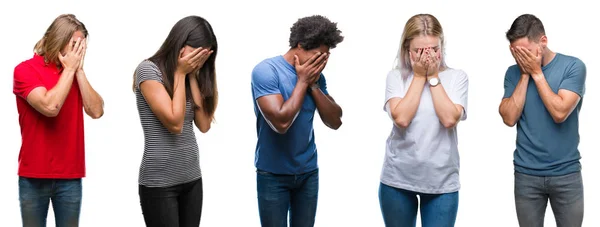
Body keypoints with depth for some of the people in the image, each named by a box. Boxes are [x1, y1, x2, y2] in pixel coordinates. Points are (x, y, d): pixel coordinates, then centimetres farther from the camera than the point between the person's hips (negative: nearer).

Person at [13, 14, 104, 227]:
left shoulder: (75, 73, 9)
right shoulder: (26, 70, -5)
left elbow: (96, 111, -4)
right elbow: (50, 107, -20)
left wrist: (78, 70, -6)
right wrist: (69, 69, -11)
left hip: (70, 175, 3)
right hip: (34, 176, -3)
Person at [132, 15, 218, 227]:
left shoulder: (189, 76, 11)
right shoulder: (149, 69, -9)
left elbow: (204, 125, -1)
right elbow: (174, 123, -17)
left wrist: (193, 75, -2)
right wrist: (180, 73, -10)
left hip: (192, 178, 6)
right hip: (160, 181, -6)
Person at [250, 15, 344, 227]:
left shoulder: (315, 75, 4)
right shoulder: (265, 71, -16)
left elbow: (335, 121, 0)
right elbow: (281, 122, -25)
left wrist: (314, 84, -10)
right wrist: (302, 82, -16)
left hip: (308, 171, 5)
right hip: (273, 174, -5)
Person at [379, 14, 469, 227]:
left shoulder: (457, 77, 0)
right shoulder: (396, 76, -1)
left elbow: (449, 119, -14)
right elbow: (401, 118, -15)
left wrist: (433, 77, -9)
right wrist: (419, 76, -9)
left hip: (442, 181, 0)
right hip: (398, 179, 1)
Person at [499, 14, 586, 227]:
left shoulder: (573, 66, -7)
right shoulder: (514, 72, 2)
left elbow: (559, 113, -18)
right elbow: (509, 118, -8)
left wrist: (536, 73, -13)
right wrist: (525, 75, -10)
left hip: (566, 174, -2)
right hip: (526, 174, 2)